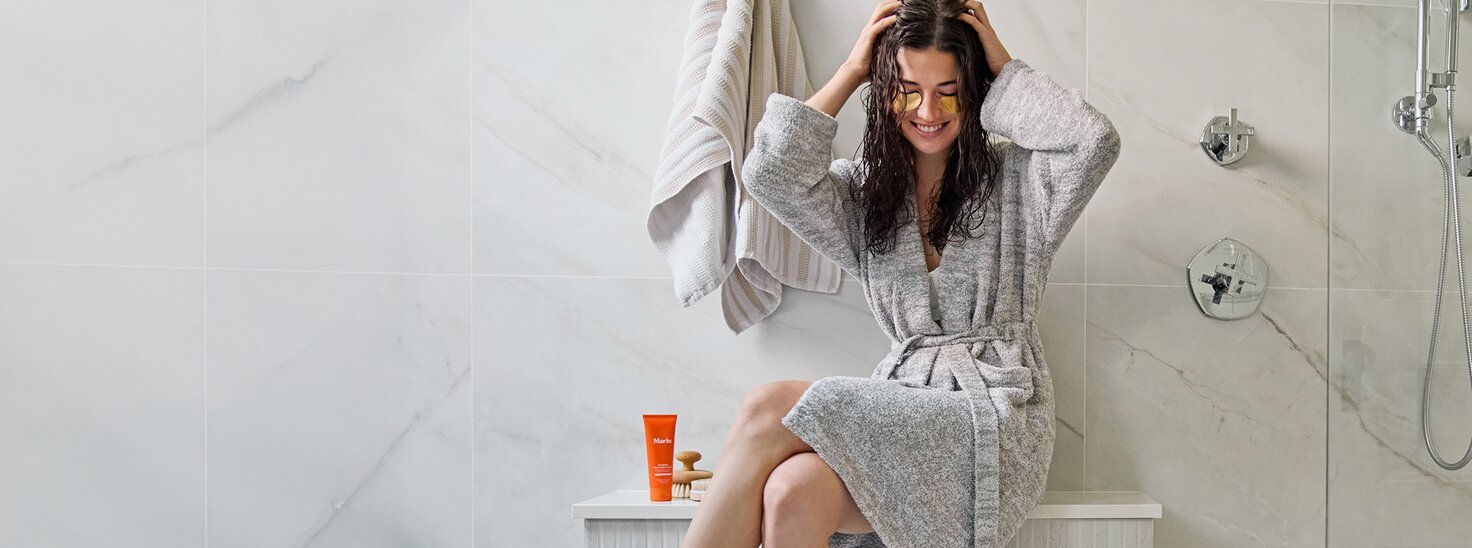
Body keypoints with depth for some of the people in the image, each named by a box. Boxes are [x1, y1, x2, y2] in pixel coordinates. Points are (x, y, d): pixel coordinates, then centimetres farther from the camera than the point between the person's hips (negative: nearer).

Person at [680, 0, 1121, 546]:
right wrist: (850, 72, 5)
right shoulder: (862, 190, 15)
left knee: (767, 409, -25)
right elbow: (771, 173, -3)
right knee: (791, 495, -35)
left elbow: (1094, 143, -12)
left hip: (994, 415, -3)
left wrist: (1005, 68, 0)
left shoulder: (1015, 176, 8)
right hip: (902, 412, 3)